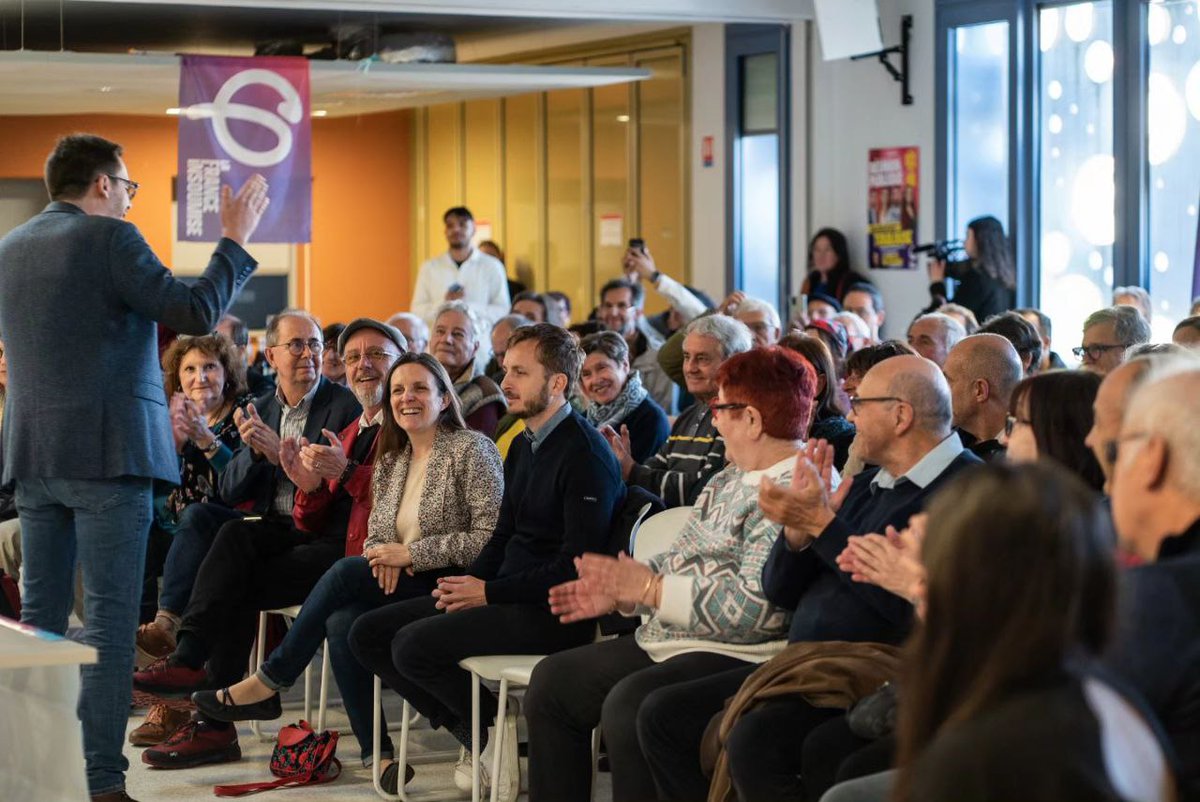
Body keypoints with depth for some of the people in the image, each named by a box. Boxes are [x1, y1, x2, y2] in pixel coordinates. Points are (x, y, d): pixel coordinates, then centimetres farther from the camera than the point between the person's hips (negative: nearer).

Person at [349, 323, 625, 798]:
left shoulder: (585, 454, -14)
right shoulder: (524, 446, 16)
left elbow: (576, 566, -19)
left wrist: (489, 592, -16)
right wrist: (467, 584, 0)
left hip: (552, 610, -10)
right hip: (503, 596, 10)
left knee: (414, 646, -25)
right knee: (369, 634, 1)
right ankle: (478, 738, 1)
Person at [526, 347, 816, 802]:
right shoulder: (729, 481, 16)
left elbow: (753, 608, -26)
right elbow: (679, 560, 23)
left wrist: (648, 588, -17)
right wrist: (620, 592, 5)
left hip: (738, 656, -11)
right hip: (665, 643, 11)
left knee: (629, 705, -32)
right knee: (553, 680, 10)